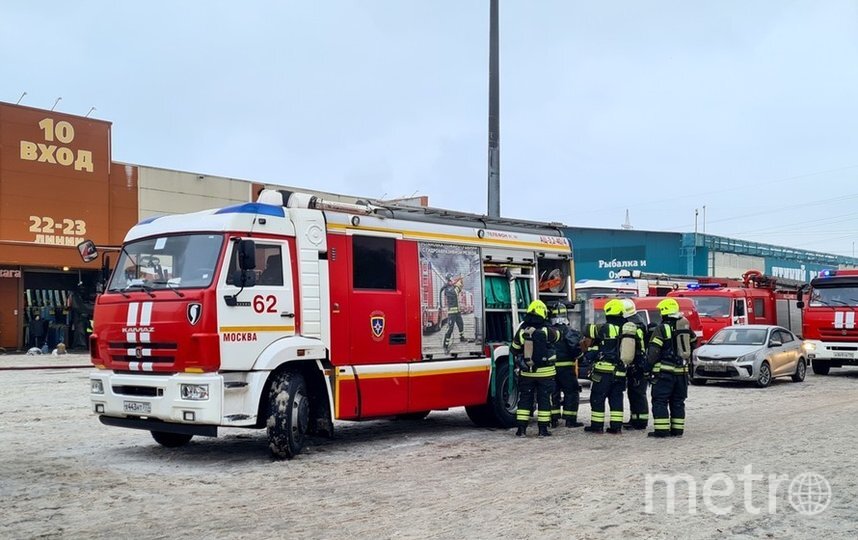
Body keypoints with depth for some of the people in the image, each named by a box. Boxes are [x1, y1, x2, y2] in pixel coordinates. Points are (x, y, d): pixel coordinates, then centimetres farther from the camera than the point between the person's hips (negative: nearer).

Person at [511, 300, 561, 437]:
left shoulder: (521, 331, -4)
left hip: (526, 372, 2)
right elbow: (557, 336, 10)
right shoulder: (547, 331, -11)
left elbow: (514, 349, 6)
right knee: (544, 399, 6)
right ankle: (543, 428, 7)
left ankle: (521, 428, 7)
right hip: (545, 372, -2)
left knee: (525, 399, 9)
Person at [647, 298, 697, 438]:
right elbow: (693, 344, 22)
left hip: (665, 370, -6)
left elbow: (653, 351, -14)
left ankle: (662, 430, -6)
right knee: (678, 401, 14)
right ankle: (677, 430, 15)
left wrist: (648, 365, -3)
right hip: (682, 370, 6)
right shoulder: (686, 328, 9)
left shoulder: (661, 329, -11)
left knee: (660, 401, -1)